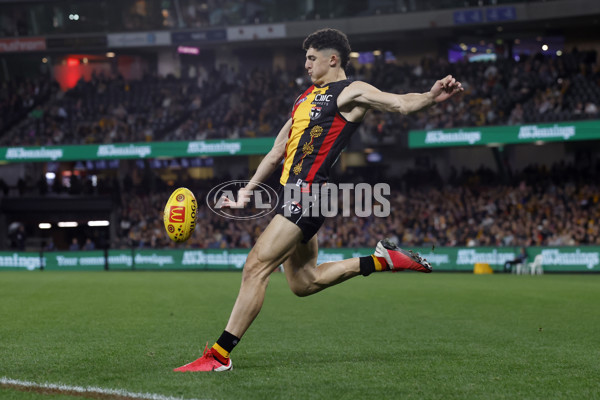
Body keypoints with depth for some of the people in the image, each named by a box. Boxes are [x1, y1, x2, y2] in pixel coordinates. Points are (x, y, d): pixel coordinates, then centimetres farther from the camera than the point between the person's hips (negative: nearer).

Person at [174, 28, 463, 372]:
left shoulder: (351, 92, -2)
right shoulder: (306, 98, 23)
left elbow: (401, 103, -16)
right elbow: (278, 151, 27)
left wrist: (431, 97, -37)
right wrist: (247, 191, 26)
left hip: (308, 191, -10)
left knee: (256, 266, -14)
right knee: (304, 283, 13)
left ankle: (220, 355, -12)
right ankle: (382, 259, 22)